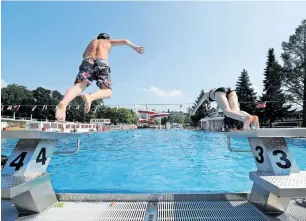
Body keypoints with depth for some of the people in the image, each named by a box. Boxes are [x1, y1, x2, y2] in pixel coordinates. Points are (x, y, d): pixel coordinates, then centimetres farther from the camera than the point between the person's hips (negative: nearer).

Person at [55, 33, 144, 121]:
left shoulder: (92, 41, 40)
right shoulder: (109, 41, 33)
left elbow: (84, 55, 46)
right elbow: (125, 41, 30)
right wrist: (135, 47, 40)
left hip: (87, 62, 3)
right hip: (102, 63, -2)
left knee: (79, 85, -20)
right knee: (108, 92, -6)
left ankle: (63, 103, -52)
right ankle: (90, 97, -40)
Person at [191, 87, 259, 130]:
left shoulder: (207, 94, 39)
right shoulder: (215, 90, 50)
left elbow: (199, 103, 50)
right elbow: (220, 103, 64)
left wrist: (194, 111, 64)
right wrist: (216, 113, 78)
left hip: (220, 92, -5)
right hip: (230, 91, 5)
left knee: (227, 111, -22)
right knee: (235, 111, -12)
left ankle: (247, 118, -52)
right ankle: (253, 117, -43)